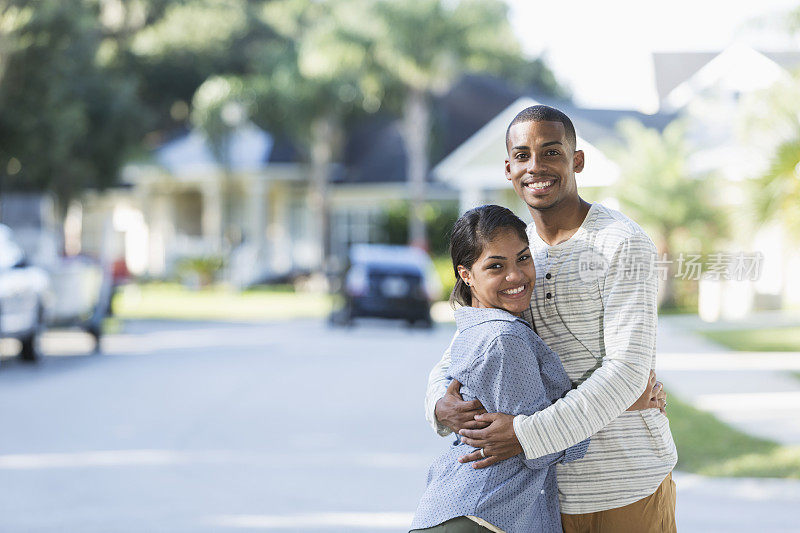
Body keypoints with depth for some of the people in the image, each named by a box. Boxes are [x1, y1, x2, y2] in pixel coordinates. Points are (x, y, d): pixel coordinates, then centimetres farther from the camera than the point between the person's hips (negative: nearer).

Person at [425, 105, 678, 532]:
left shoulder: (622, 244, -10)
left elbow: (627, 369, -17)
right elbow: (454, 361, 13)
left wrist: (529, 433, -23)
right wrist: (442, 405, -11)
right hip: (552, 488, 5)